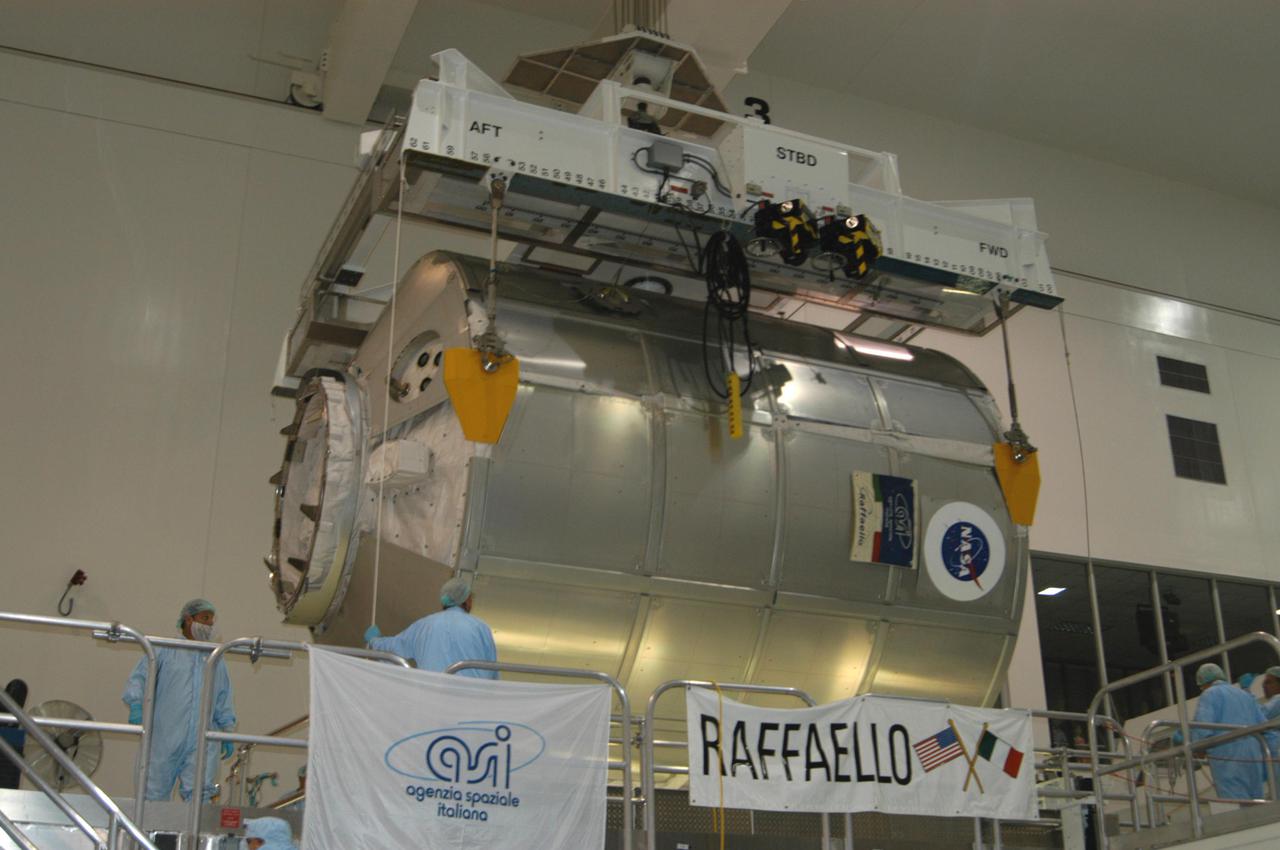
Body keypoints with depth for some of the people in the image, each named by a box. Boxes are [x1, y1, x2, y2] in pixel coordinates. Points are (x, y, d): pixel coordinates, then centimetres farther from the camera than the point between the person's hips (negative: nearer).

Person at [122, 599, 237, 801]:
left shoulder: (216, 661, 19)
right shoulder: (164, 651, 7)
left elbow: (223, 699, 21)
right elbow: (139, 678, 1)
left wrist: (227, 733, 14)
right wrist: (136, 704, -17)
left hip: (202, 742, 2)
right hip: (165, 738, -2)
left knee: (199, 795, -9)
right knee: (155, 793, 2)